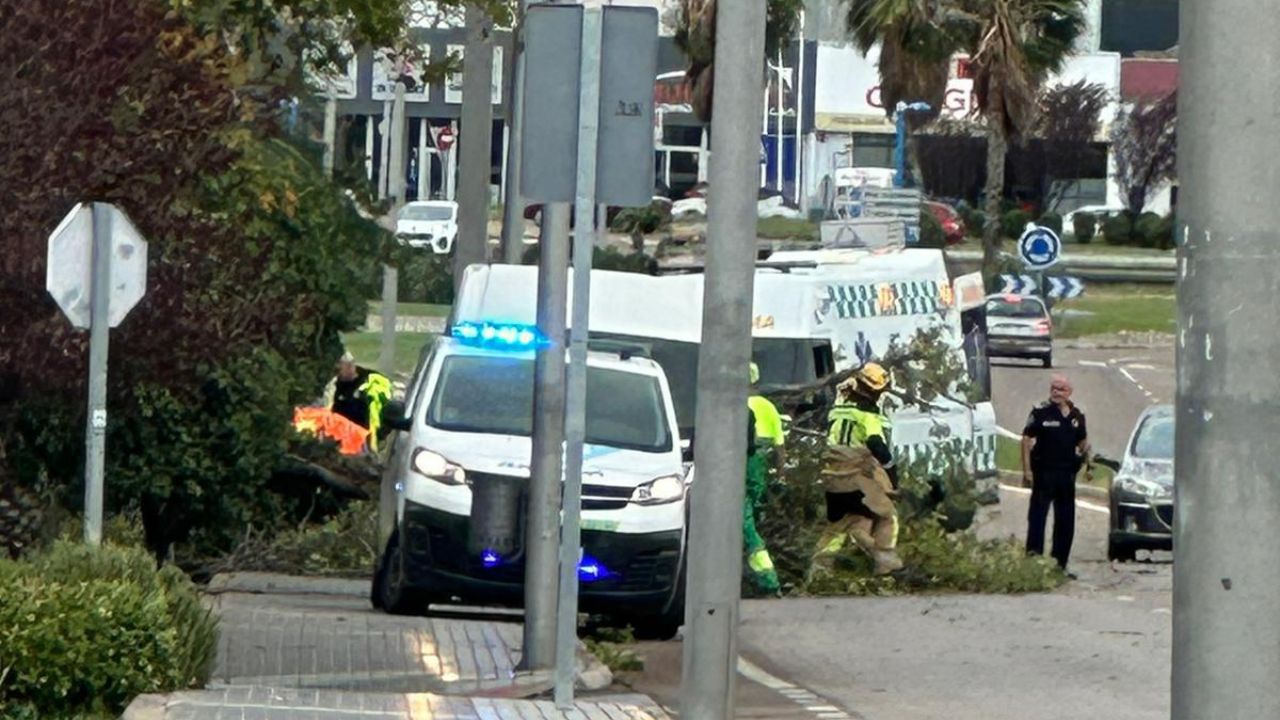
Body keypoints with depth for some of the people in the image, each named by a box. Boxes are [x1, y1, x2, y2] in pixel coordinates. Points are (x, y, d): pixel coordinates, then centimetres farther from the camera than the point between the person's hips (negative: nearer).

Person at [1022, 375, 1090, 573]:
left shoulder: (1077, 416, 9)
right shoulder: (1040, 413, -6)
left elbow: (1083, 442, 21)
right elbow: (1026, 439, -7)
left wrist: (1089, 464, 11)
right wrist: (1027, 470, -13)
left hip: (1067, 475, 5)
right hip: (1044, 473, -5)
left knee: (1066, 521, 9)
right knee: (1037, 517, -8)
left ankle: (1060, 563, 17)